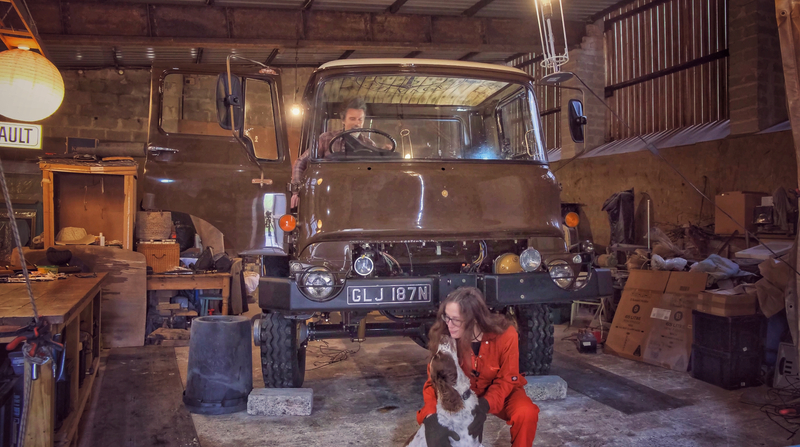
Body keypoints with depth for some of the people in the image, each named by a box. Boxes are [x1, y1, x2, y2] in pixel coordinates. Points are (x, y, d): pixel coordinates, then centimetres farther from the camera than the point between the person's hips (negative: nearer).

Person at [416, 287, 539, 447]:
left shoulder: (505, 334, -29)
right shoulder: (443, 336, -24)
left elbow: (506, 379, -19)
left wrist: (484, 406, -37)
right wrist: (431, 418, -41)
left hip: (500, 391, -1)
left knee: (526, 414, -31)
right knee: (428, 418, -23)